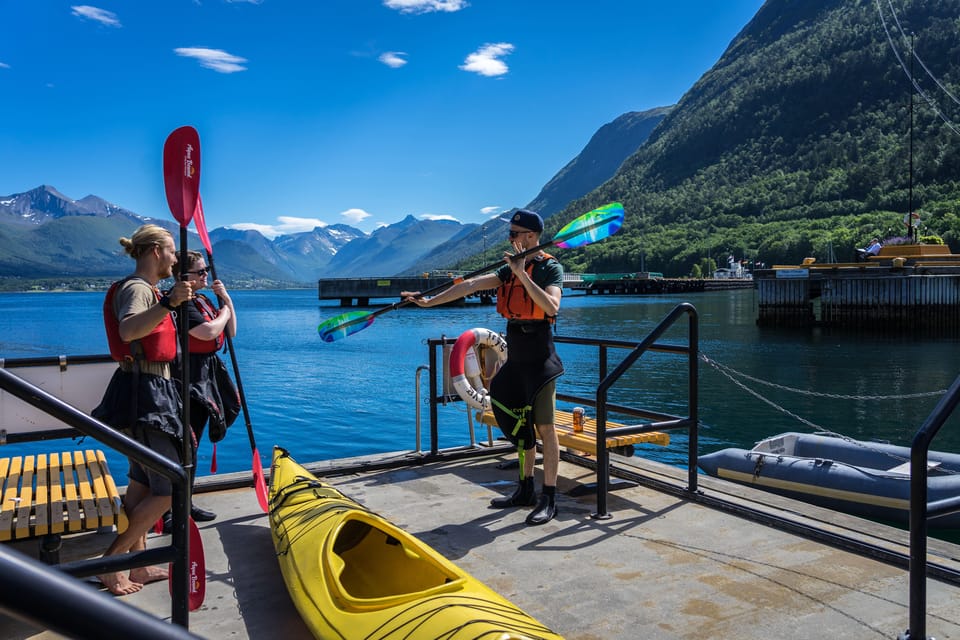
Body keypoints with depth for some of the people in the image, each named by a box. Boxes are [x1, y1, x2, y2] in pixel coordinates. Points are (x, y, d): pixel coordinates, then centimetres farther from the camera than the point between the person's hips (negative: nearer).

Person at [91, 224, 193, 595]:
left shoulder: (146, 289, 17)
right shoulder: (136, 288, -15)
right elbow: (128, 329, -38)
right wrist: (168, 303, -51)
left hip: (150, 393, 11)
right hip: (143, 395, -11)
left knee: (142, 484, 15)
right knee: (168, 489, -6)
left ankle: (139, 567, 24)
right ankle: (110, 562, 3)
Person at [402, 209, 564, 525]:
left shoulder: (550, 268, -9)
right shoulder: (510, 269, 12)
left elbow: (552, 307, -26)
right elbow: (471, 285, 6)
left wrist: (522, 274, -25)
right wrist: (431, 301, 0)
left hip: (539, 359, -8)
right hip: (515, 358, 8)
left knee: (545, 428, -3)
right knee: (520, 425, 13)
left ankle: (549, 499, 5)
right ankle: (526, 490, 26)